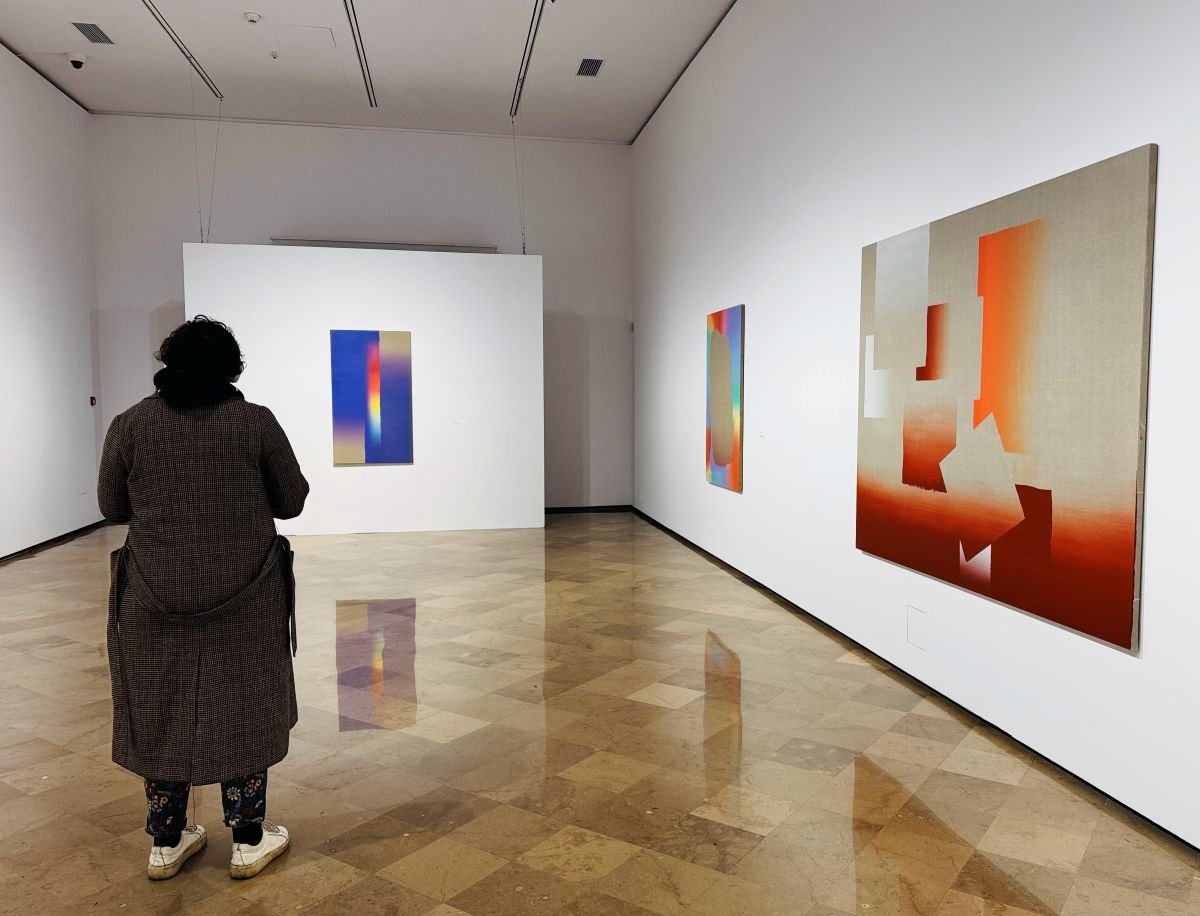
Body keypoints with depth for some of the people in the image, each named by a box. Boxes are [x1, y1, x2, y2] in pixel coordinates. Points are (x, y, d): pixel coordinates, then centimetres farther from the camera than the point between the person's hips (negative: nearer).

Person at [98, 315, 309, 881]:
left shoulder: (130, 425, -2)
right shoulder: (256, 421, -8)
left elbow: (112, 507, 7)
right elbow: (292, 502, -1)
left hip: (156, 597, 2)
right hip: (245, 595, -2)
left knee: (162, 714, 15)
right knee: (243, 712, 10)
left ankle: (166, 844, 28)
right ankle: (249, 842, 20)